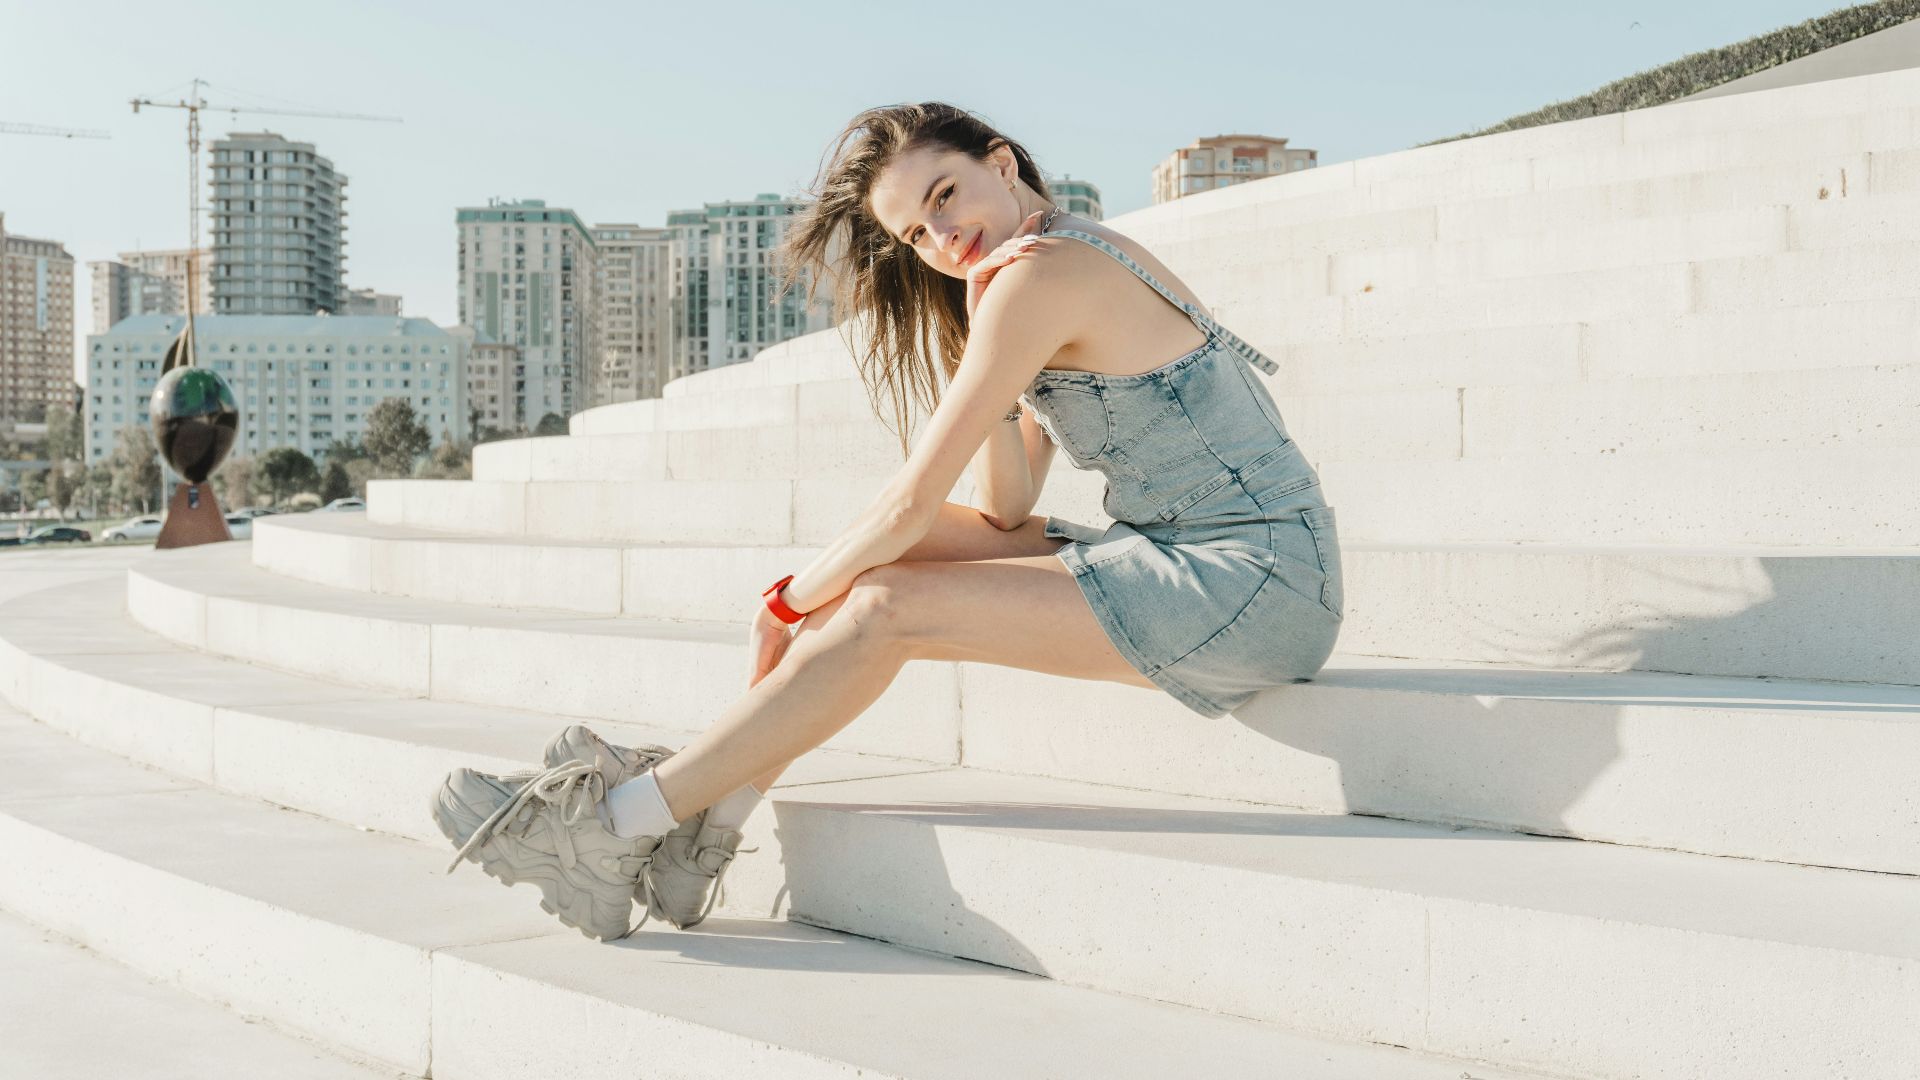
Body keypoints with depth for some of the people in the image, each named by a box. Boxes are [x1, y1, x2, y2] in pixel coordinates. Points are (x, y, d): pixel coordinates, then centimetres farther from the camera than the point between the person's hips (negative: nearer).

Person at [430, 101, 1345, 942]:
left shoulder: (1039, 277, -15)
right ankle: (710, 812, 2)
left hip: (1254, 585, -9)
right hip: (1194, 565, 9)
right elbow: (1005, 510, 10)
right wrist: (990, 357, -4)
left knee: (884, 611, -15)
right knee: (879, 551, 3)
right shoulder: (1087, 258, 15)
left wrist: (790, 601, 0)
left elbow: (915, 496, -13)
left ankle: (617, 828, -8)